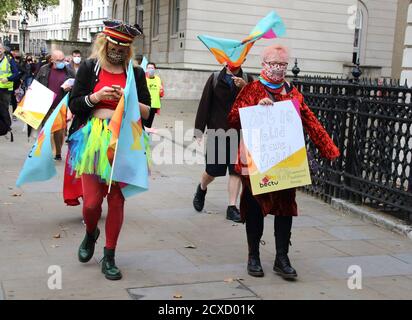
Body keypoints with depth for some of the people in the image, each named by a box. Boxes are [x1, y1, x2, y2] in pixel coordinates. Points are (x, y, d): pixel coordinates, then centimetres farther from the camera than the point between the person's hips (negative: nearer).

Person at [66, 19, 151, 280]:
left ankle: (109, 258, 17)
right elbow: (74, 105, 4)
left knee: (117, 200, 2)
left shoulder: (136, 73, 9)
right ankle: (91, 234, 30)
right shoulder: (89, 68, 6)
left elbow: (147, 112, 6)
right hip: (93, 139, -1)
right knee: (91, 202, -6)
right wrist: (96, 97, -12)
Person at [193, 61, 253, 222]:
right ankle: (201, 189, 38)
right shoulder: (215, 79, 3)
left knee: (236, 171, -1)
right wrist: (199, 132, -6)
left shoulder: (247, 80, 7)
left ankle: (232, 207, 7)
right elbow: (204, 105, 0)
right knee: (212, 170, 6)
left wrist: (245, 88, -19)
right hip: (217, 132, -1)